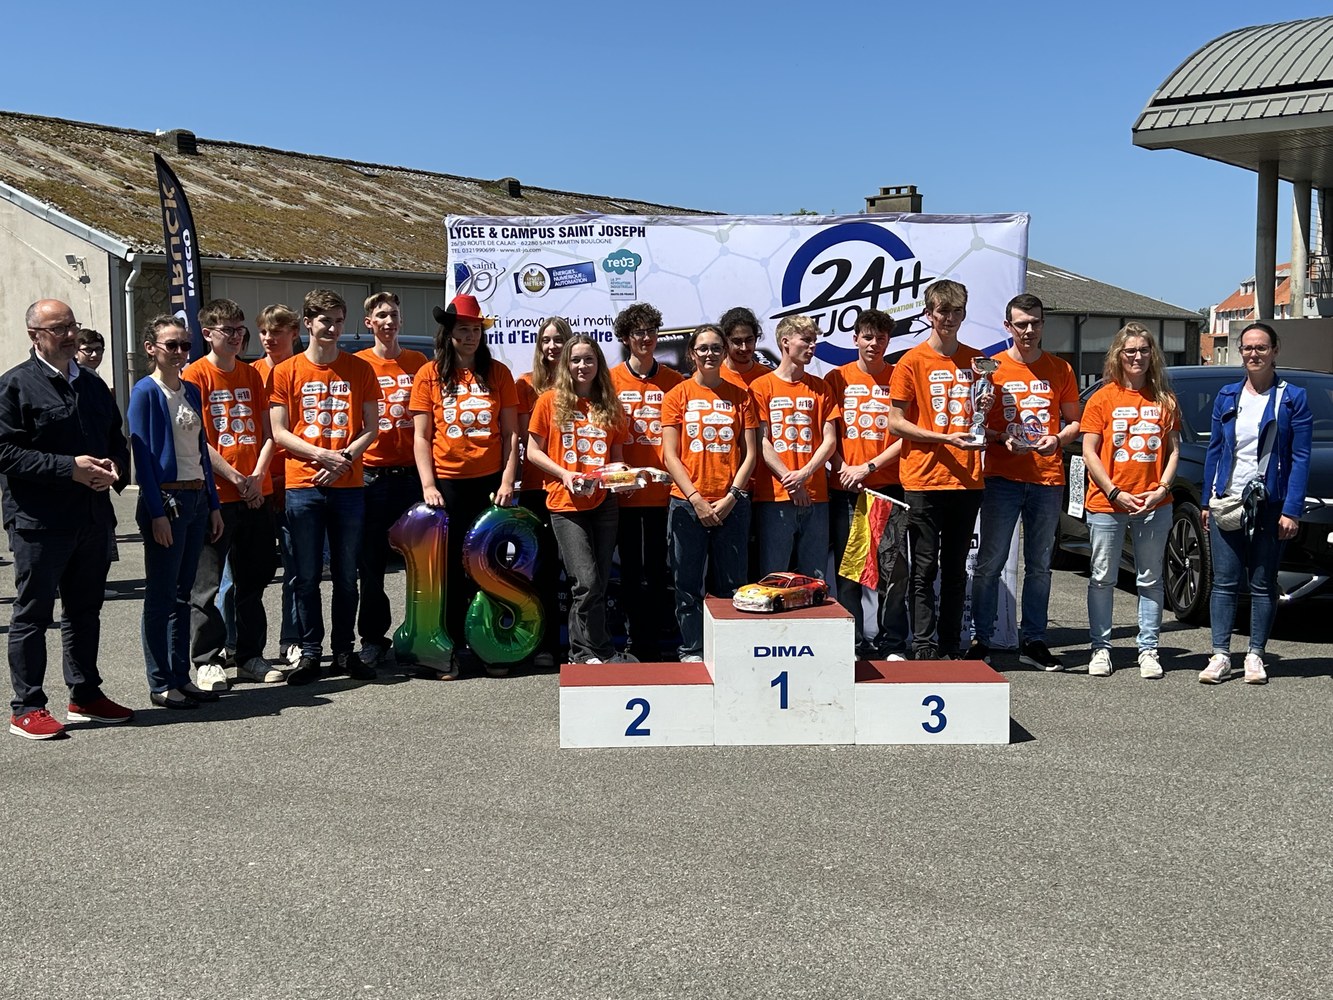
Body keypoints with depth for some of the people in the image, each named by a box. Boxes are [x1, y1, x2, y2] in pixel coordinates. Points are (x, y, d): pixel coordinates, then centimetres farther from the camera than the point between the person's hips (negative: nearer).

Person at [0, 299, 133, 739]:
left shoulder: (93, 385, 16)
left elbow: (117, 440, 22)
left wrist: (114, 468, 0)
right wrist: (69, 468, -20)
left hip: (93, 517, 7)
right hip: (38, 521, -6)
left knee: (85, 612, 14)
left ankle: (85, 696, 26)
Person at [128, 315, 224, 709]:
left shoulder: (191, 391, 13)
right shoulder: (146, 392, -8)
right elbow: (143, 454, -12)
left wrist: (213, 505, 13)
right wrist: (157, 512, -17)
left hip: (196, 499, 7)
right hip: (165, 499, -7)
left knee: (183, 593, 12)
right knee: (162, 596, -1)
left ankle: (181, 677, 18)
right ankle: (160, 684, 7)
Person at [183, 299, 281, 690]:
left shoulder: (252, 375, 13)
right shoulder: (195, 375, -3)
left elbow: (267, 434, 11)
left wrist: (258, 476, -5)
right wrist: (235, 478, -14)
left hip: (256, 494, 6)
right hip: (215, 495, -5)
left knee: (253, 580, 11)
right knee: (206, 584, -1)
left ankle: (250, 656, 20)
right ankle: (207, 660, 8)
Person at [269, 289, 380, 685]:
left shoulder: (360, 369, 7)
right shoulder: (287, 371, 4)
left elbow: (371, 428, 6)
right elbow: (280, 432, 0)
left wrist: (344, 458, -10)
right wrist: (322, 454, -13)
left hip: (348, 485, 1)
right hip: (303, 485, -1)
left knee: (346, 574, 6)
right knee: (307, 576, 2)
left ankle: (344, 651, 16)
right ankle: (310, 652, 11)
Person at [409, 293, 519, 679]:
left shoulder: (498, 372, 7)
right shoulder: (430, 375, 4)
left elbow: (510, 433, 5)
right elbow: (421, 436, 3)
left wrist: (508, 481, -4)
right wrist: (428, 485, -7)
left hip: (491, 482, 1)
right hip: (448, 484, -1)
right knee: (451, 569, 4)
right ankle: (453, 648, 14)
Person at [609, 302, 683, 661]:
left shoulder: (673, 381, 7)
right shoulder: (612, 379, 3)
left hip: (662, 491, 1)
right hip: (625, 492, -1)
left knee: (658, 569, 5)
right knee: (630, 568, 6)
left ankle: (654, 641, 15)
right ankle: (634, 640, 14)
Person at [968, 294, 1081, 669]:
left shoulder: (1060, 370, 11)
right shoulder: (992, 367, 4)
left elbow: (1075, 421, 15)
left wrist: (1058, 439, -5)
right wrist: (1002, 440, -13)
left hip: (1048, 479, 3)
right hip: (1002, 478, -2)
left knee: (1040, 564, 8)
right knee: (990, 561, -3)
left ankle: (1033, 641, 16)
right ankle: (981, 639, 5)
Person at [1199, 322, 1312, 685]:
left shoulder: (1293, 398, 0)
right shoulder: (1227, 396, 9)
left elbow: (1300, 458, -4)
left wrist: (1291, 510, -11)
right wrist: (1206, 501, 7)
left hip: (1269, 506, -2)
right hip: (1226, 504, 2)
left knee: (1262, 584, 6)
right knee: (1224, 583, 1)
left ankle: (1256, 656, 14)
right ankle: (1220, 656, 5)